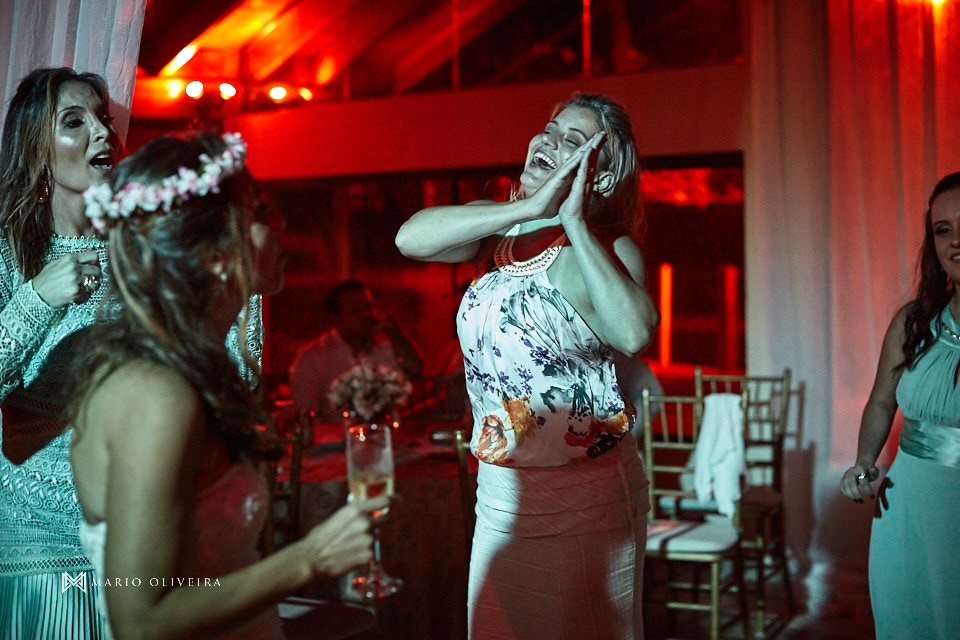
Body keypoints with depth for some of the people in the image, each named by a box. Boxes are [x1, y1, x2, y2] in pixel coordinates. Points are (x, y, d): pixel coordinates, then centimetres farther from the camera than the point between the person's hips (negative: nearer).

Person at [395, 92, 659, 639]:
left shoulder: (606, 247, -11)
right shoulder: (499, 232, 4)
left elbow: (634, 333, -33)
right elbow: (412, 238, -16)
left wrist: (573, 220, -24)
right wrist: (531, 206, -20)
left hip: (584, 500, -5)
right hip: (499, 496, 5)